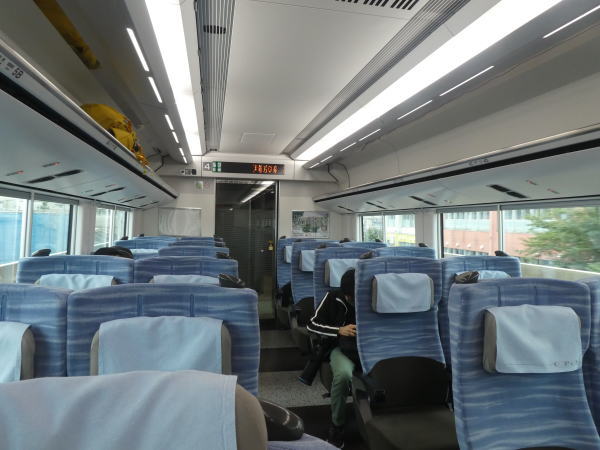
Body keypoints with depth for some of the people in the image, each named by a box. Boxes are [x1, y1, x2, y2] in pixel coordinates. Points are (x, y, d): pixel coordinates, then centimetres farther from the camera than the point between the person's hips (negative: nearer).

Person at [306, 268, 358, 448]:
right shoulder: (333, 298, -8)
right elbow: (312, 324, -5)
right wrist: (339, 330, -19)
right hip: (342, 346, -1)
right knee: (343, 374, -36)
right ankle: (337, 426, -11)